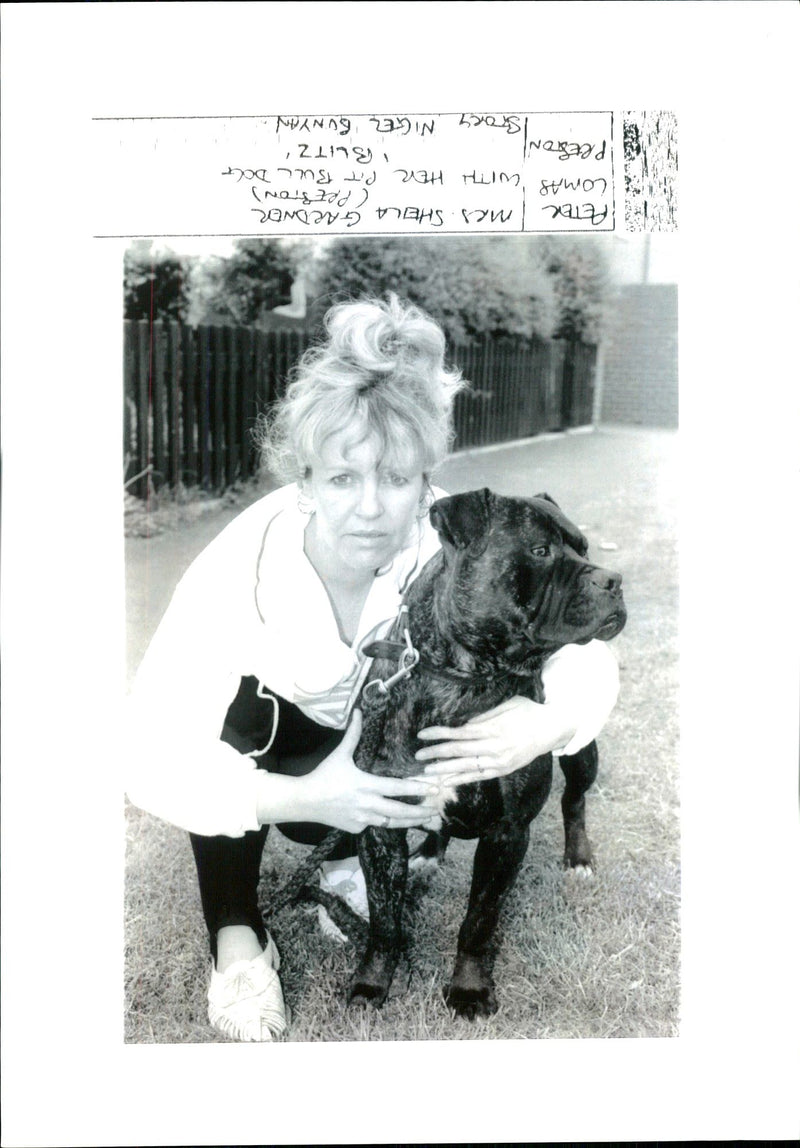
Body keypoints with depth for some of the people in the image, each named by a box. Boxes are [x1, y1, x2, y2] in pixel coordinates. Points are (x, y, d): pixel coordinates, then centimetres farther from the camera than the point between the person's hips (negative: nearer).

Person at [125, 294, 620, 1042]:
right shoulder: (242, 565, -38)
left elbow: (588, 656, -28)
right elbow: (151, 755, -39)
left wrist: (546, 723, -50)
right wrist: (302, 796, -52)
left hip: (391, 723, 1)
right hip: (280, 715, -1)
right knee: (235, 726, -30)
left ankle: (349, 852, 8)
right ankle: (236, 937, -12)